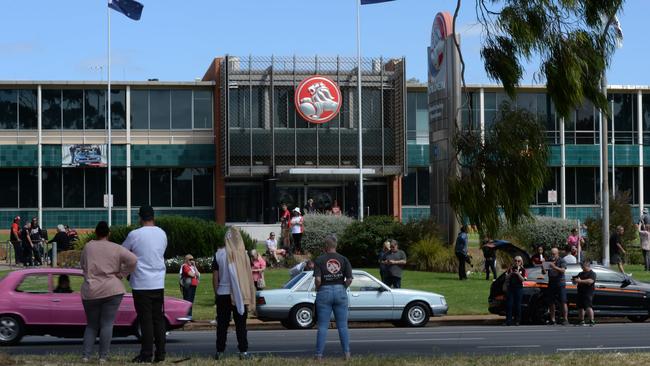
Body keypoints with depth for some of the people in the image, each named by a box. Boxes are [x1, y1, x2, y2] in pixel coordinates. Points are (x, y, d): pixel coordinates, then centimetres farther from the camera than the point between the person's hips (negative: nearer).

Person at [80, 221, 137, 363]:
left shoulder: (88, 247, 5)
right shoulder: (116, 248, -1)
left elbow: (83, 266, 16)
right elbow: (133, 260, -11)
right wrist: (120, 275, -2)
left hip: (90, 292, 2)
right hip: (112, 290, -2)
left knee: (91, 325, 12)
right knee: (107, 324, -1)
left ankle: (86, 355, 2)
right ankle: (103, 357, -6)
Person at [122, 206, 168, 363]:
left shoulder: (135, 235, -10)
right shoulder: (162, 234, 6)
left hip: (142, 284, -5)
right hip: (159, 283, 5)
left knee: (146, 320, -2)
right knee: (158, 319, 10)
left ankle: (146, 354, -1)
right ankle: (160, 354, 10)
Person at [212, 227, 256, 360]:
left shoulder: (219, 254, -4)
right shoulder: (242, 254, -6)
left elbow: (215, 276, -2)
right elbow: (248, 276, -1)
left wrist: (216, 292, 10)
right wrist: (249, 295, 8)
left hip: (223, 294, 0)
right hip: (240, 294, 0)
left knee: (222, 324, 6)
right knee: (240, 324, 5)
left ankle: (220, 351, 6)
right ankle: (243, 351, 3)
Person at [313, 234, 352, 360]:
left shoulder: (319, 260, -5)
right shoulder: (343, 259, 1)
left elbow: (317, 279, -16)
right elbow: (349, 279, -6)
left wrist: (318, 289, 2)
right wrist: (343, 288, 10)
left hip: (324, 292, -2)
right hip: (340, 292, 2)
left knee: (322, 326, 3)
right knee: (343, 326, 8)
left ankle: (319, 355, 2)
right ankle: (347, 354, 7)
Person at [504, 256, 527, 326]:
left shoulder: (523, 270, 3)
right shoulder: (511, 269, 11)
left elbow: (523, 279, -6)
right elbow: (506, 278, 7)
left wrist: (518, 274, -19)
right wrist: (510, 274, -10)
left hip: (519, 288, -2)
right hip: (510, 288, 2)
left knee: (517, 305, -1)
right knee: (509, 304, -4)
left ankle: (517, 321, 8)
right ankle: (508, 321, -2)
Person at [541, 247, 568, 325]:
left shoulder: (561, 261, 0)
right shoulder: (549, 261, 12)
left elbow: (563, 270, -15)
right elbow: (544, 272, 10)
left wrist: (554, 267, -27)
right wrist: (543, 269, -13)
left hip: (560, 284, -5)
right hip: (551, 284, 5)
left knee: (563, 302, -9)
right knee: (550, 302, 5)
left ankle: (565, 319, -10)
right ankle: (552, 320, 11)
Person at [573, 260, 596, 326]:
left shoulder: (592, 273, -1)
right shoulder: (581, 273, 23)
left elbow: (590, 281, -19)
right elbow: (575, 281, 28)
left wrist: (580, 281, -22)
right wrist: (575, 280, 2)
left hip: (588, 293, -8)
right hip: (580, 292, 8)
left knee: (588, 307, -16)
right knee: (580, 307, 7)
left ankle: (591, 321, -16)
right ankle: (582, 321, 14)